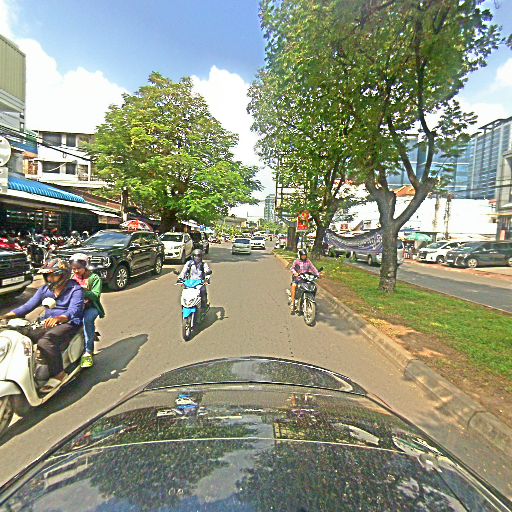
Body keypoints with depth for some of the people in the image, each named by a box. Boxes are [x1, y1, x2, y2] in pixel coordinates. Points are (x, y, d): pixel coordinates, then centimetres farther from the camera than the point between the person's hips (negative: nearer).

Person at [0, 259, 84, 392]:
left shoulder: (75, 289, -9)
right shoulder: (45, 289, 12)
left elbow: (73, 311, -22)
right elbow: (29, 305, 7)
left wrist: (58, 318, -42)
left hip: (68, 323, -7)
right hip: (48, 324, 7)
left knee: (45, 342, -32)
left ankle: (57, 374, -17)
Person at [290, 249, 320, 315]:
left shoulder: (308, 261, 12)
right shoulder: (296, 261, 5)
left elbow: (313, 268, 4)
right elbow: (292, 268, -3)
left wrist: (317, 274, -13)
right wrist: (295, 273, -24)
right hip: (298, 278, -2)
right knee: (294, 286, -29)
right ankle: (293, 303, -23)